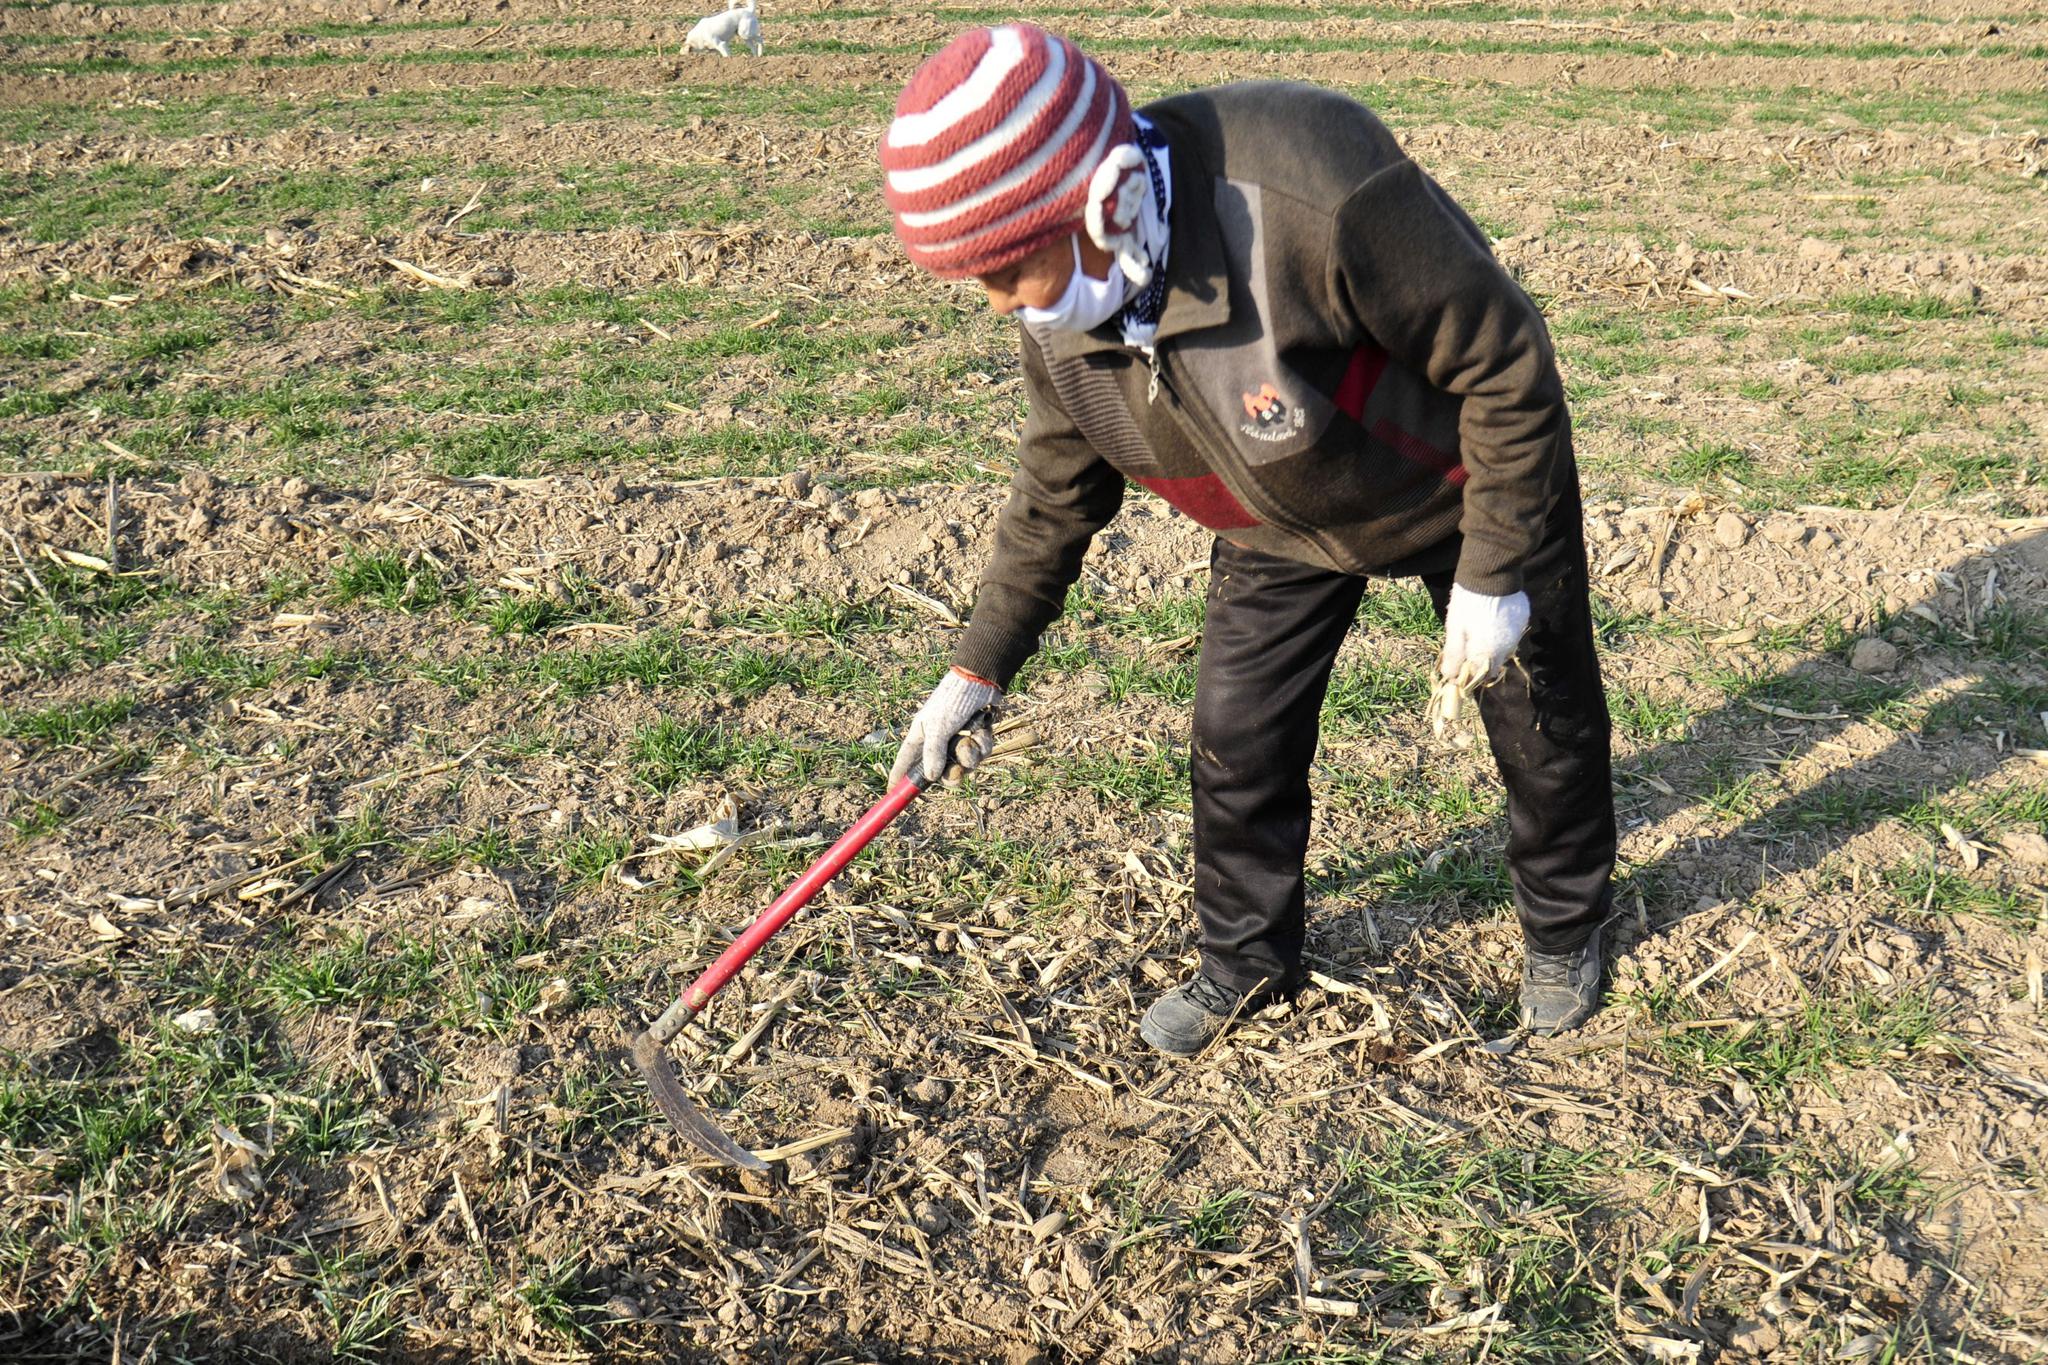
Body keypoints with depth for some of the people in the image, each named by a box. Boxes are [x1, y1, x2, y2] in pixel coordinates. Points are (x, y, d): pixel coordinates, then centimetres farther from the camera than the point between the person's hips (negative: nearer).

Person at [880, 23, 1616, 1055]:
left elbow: (1507, 360, -30)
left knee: (1541, 724, 11)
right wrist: (980, 667, 1)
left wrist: (1493, 574, -23)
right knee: (1237, 741, 4)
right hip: (1282, 528, 5)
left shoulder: (1312, 200, -43)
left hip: (1464, 491, -4)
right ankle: (1247, 957, 30)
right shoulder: (1057, 312, -20)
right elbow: (1057, 490, -1)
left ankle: (1563, 924, 40)